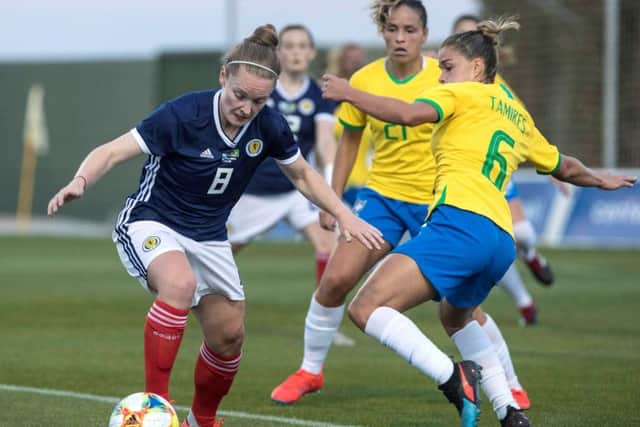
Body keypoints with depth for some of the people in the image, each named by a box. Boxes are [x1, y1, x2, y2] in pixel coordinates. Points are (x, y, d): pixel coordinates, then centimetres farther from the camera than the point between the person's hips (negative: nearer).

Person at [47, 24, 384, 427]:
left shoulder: (268, 126, -11)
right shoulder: (183, 114, -26)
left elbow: (303, 175, 8)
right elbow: (112, 152, -25)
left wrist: (345, 215, -3)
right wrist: (80, 181, -44)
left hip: (210, 238, 6)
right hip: (152, 224, -6)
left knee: (229, 336, 8)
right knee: (180, 283, -36)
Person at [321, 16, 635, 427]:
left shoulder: (464, 93, 7)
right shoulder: (518, 117, 29)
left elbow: (410, 114, -13)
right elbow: (564, 167, 44)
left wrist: (349, 93, -4)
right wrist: (600, 179, 64)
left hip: (460, 220, -9)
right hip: (502, 242, 9)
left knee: (367, 309, -16)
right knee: (456, 316, 37)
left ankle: (453, 378, -32)